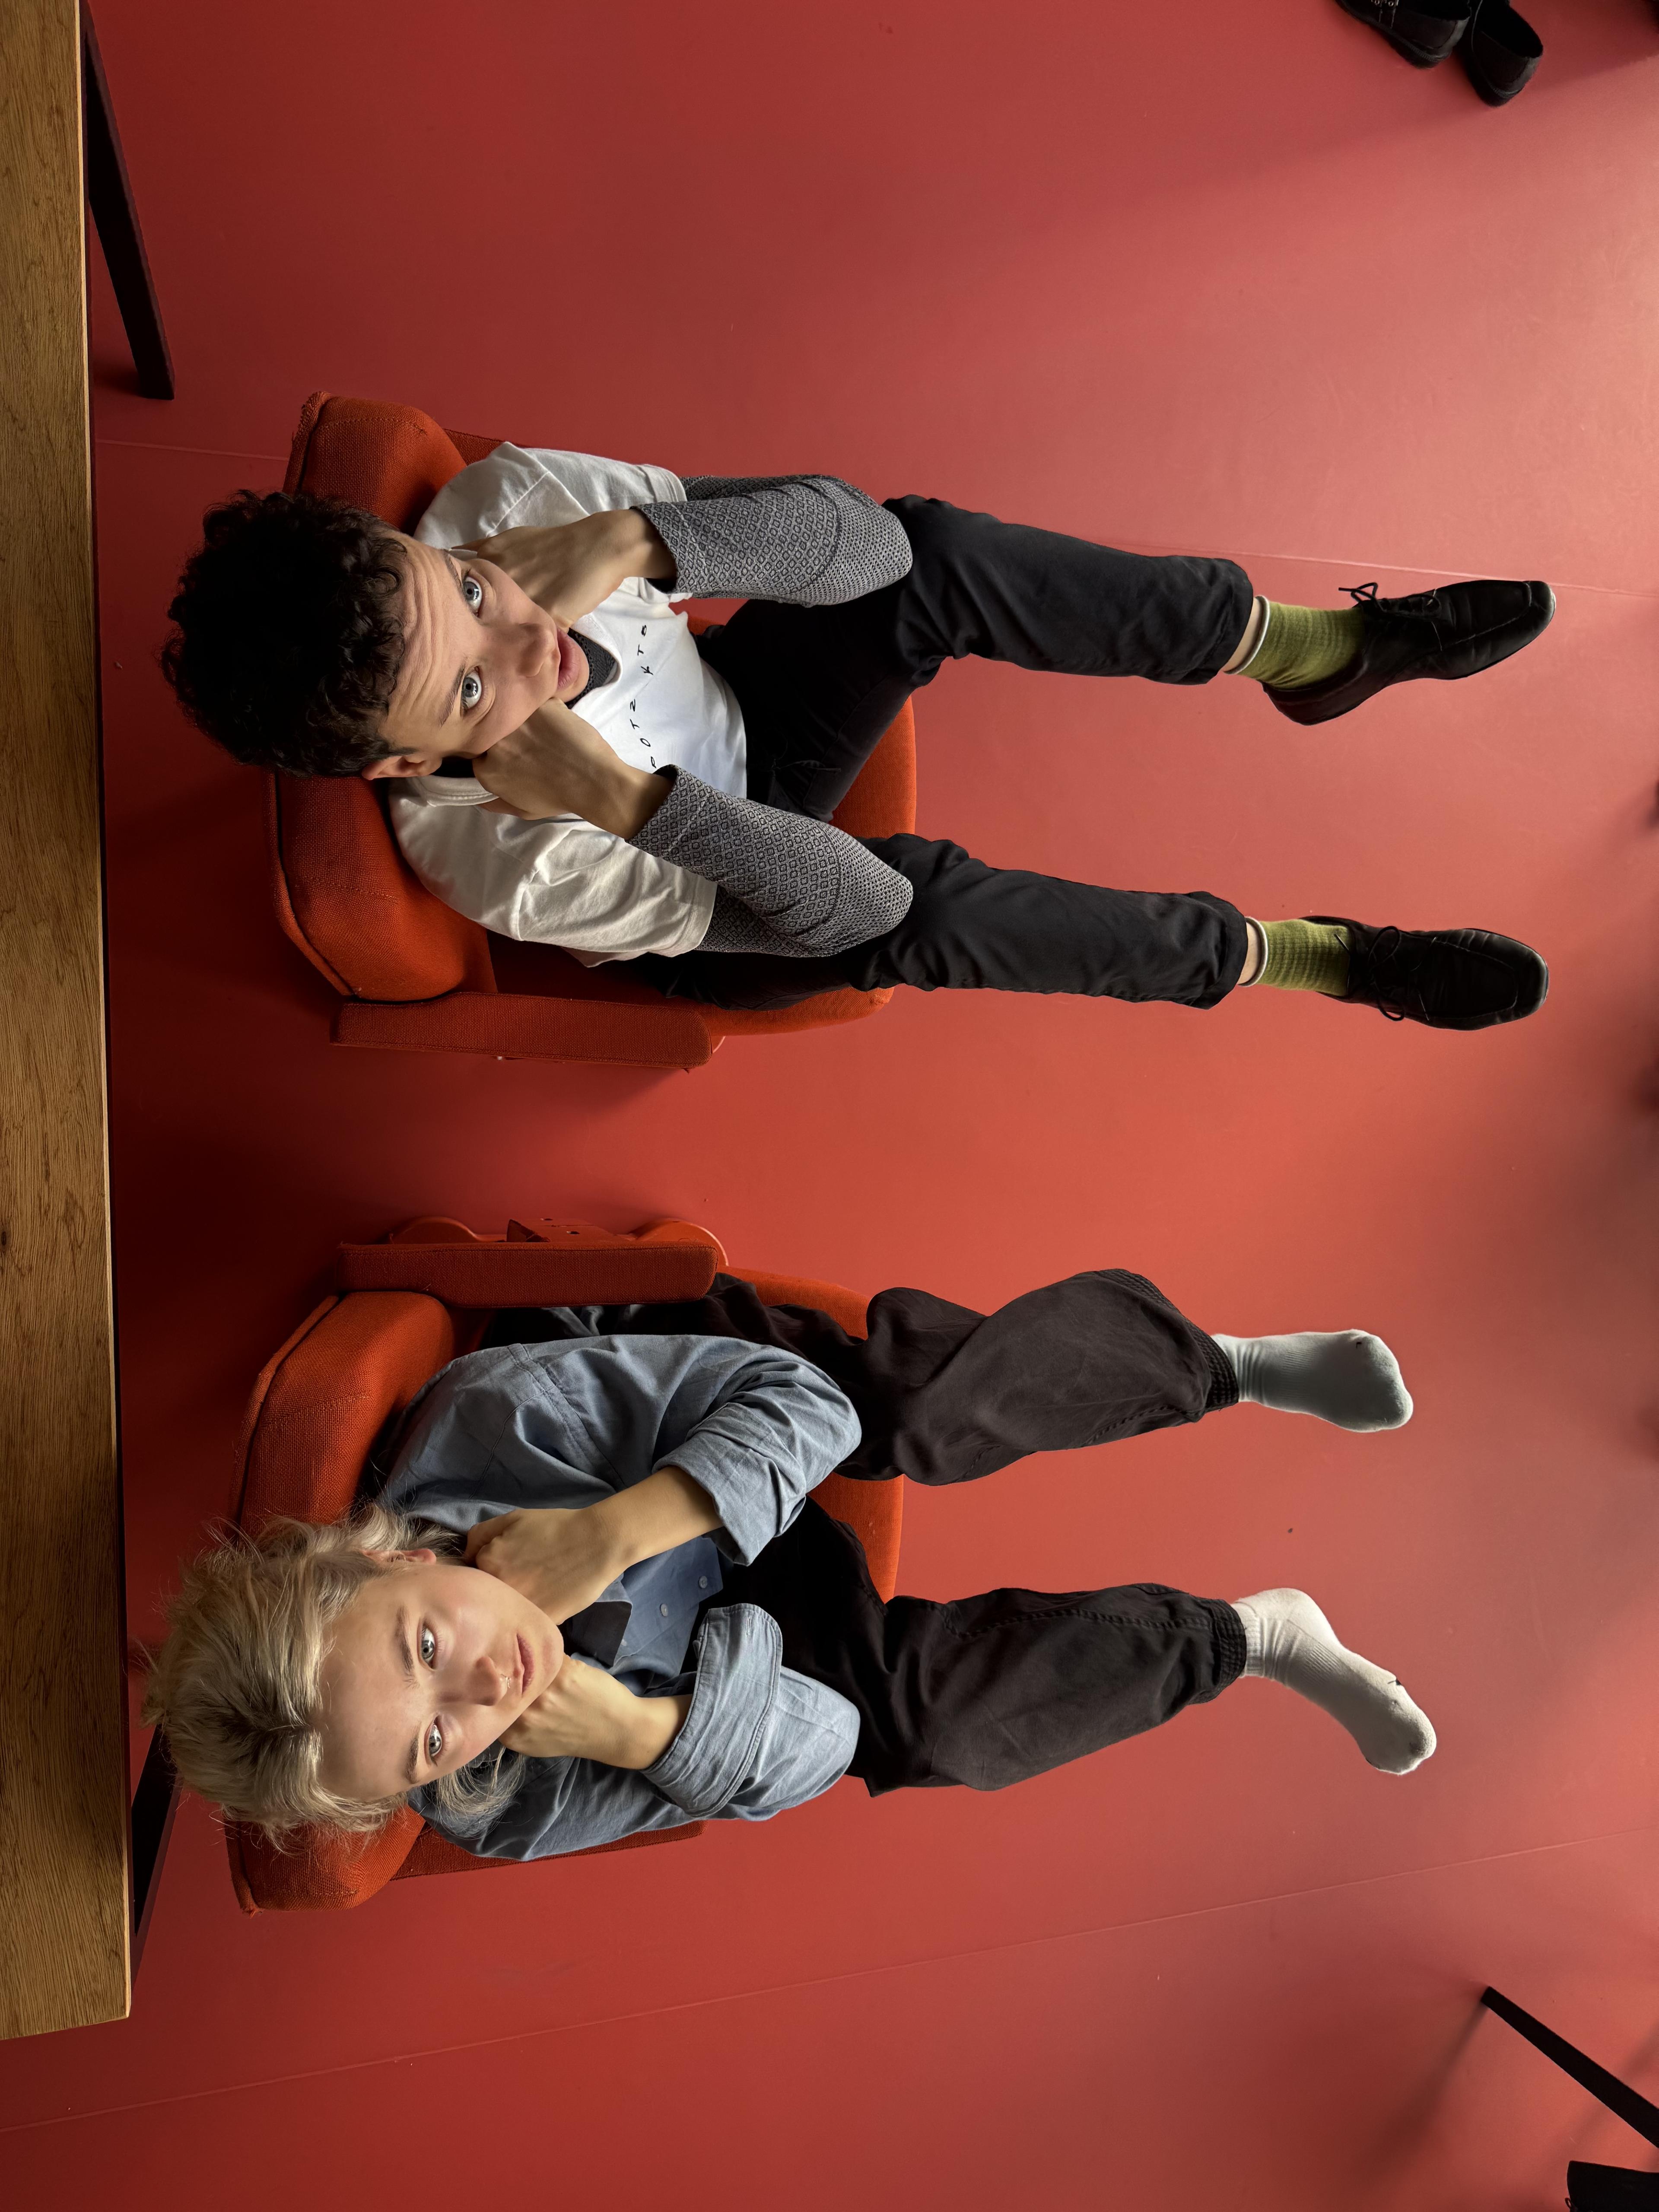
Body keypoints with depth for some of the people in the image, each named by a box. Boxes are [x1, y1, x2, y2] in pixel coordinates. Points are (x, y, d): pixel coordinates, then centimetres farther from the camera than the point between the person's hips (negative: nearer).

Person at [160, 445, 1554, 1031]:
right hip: (705, 930, -4)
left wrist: (629, 543, -44)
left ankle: (1315, 649, -7)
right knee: (925, 906, -37)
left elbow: (848, 533, -27)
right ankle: (1307, 958, -14)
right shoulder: (494, 861, -37)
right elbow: (854, 908, -34)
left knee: (935, 558, -24)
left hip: (731, 713, 5)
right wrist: (624, 801, -49)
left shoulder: (500, 503, -26)